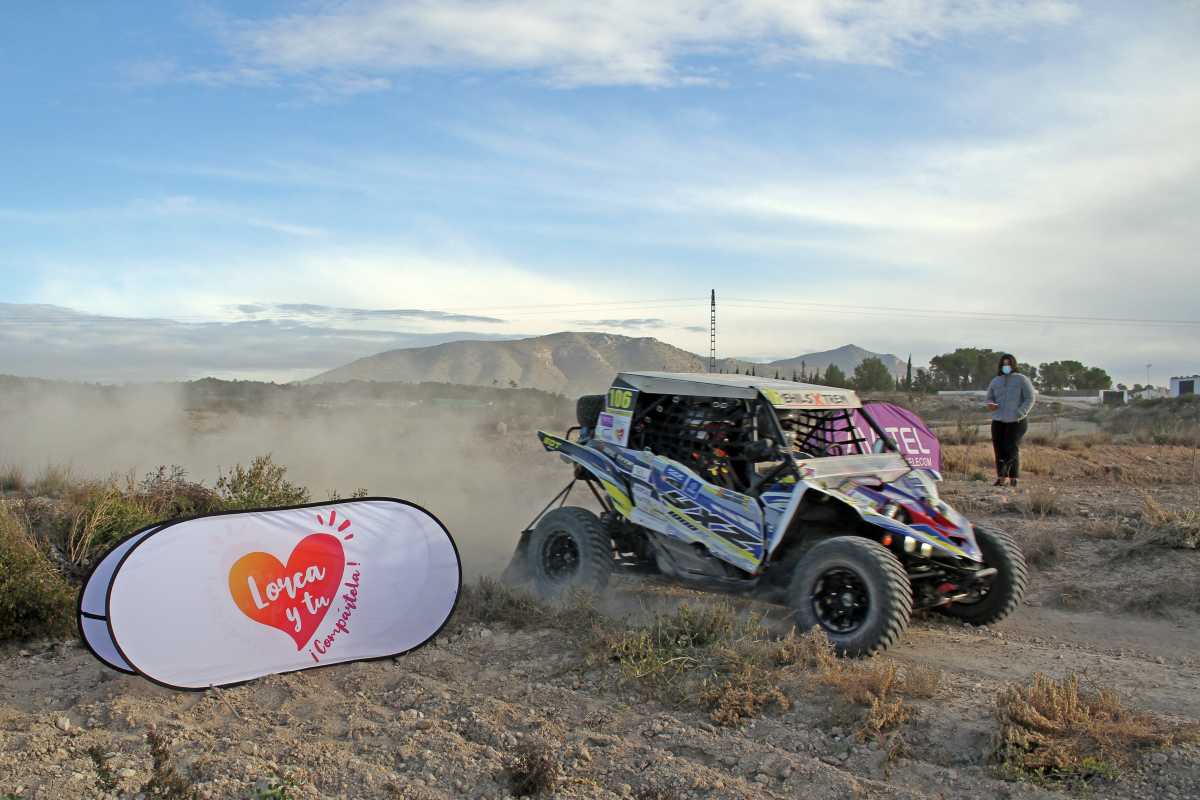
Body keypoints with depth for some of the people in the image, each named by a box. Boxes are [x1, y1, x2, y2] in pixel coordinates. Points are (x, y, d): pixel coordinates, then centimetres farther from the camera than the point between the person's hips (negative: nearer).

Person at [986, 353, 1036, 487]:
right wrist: (991, 405, -8)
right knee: (999, 449, -4)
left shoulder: (1021, 380, 0)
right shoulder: (995, 381, 12)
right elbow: (990, 398, 17)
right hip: (998, 421, 3)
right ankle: (1001, 478, 0)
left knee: (1012, 448, -11)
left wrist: (1019, 414, -16)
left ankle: (1013, 479, -2)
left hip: (1016, 421, -3)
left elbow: (1030, 398, -3)